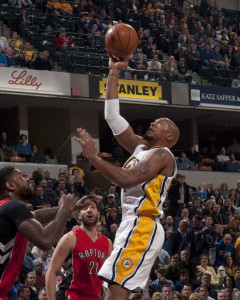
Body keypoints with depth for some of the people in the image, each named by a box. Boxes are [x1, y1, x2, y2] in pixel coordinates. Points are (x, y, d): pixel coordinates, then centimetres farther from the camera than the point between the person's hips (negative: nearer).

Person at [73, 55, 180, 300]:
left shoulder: (162, 154, -5)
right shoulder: (140, 147, 21)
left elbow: (126, 179, -20)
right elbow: (113, 117, 20)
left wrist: (92, 157, -19)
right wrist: (113, 73, 19)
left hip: (142, 227, -10)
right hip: (133, 225, 10)